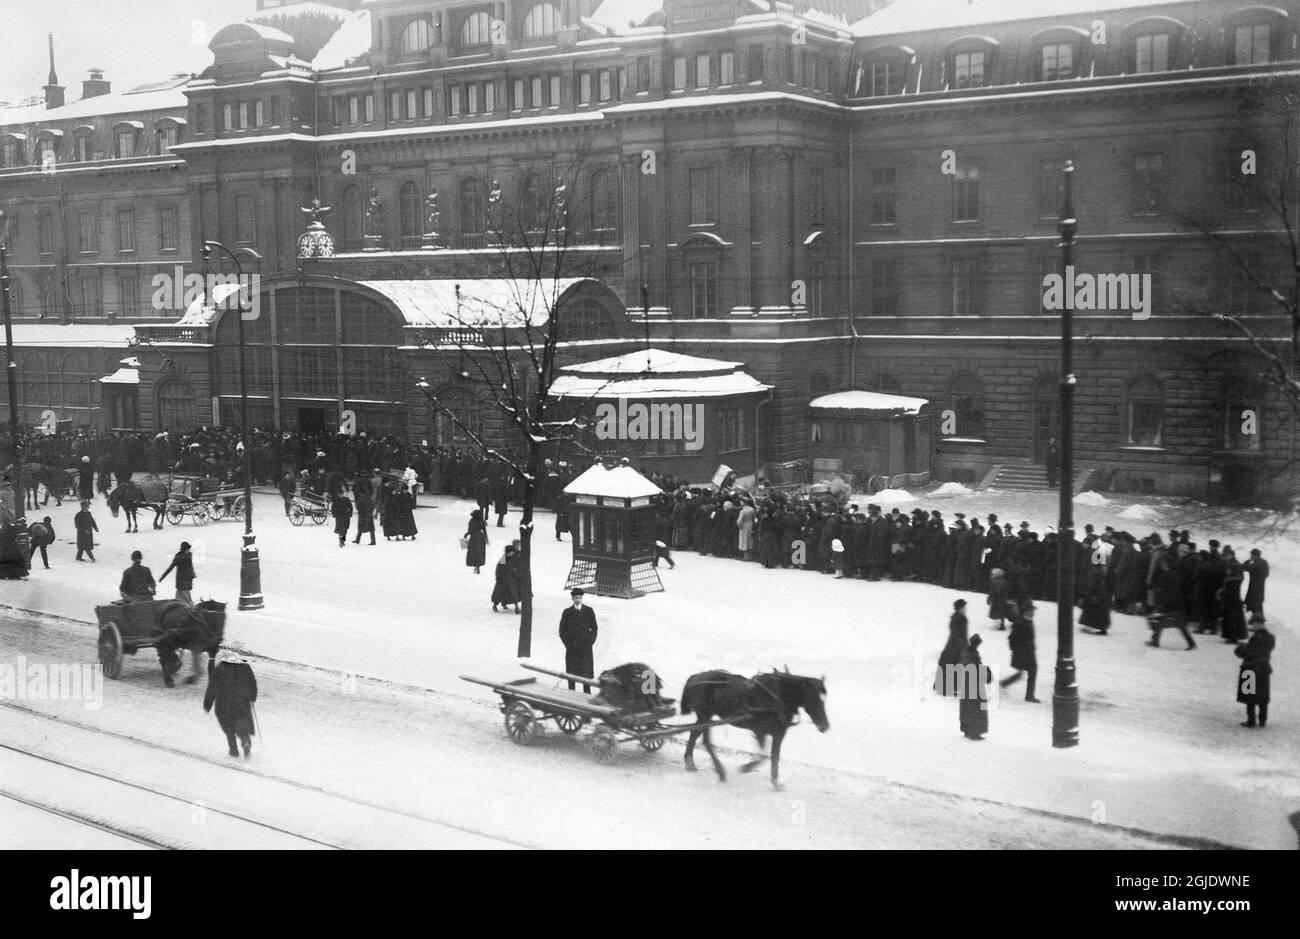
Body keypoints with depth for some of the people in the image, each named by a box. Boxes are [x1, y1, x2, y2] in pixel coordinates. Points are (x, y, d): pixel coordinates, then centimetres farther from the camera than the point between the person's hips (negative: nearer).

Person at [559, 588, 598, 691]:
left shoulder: (589, 611, 3)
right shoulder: (567, 613, 2)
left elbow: (594, 628, 8)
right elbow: (562, 630, 5)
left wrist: (590, 641, -2)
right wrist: (568, 643, -4)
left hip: (586, 646, 0)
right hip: (572, 647, 0)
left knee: (586, 670, 0)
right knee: (571, 672, 1)